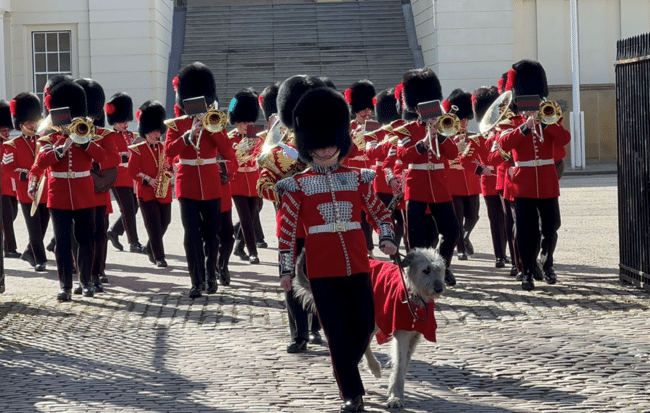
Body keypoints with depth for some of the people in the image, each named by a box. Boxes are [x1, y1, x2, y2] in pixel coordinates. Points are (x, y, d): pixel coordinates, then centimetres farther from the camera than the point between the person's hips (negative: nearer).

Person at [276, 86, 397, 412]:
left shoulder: (357, 178, 7)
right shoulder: (298, 186, -1)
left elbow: (379, 211, 14)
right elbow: (286, 230, 0)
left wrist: (386, 238, -5)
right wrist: (286, 270, -2)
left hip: (357, 264, 3)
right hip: (322, 269, -3)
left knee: (365, 325, 4)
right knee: (337, 332, -2)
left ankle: (344, 368, 32)